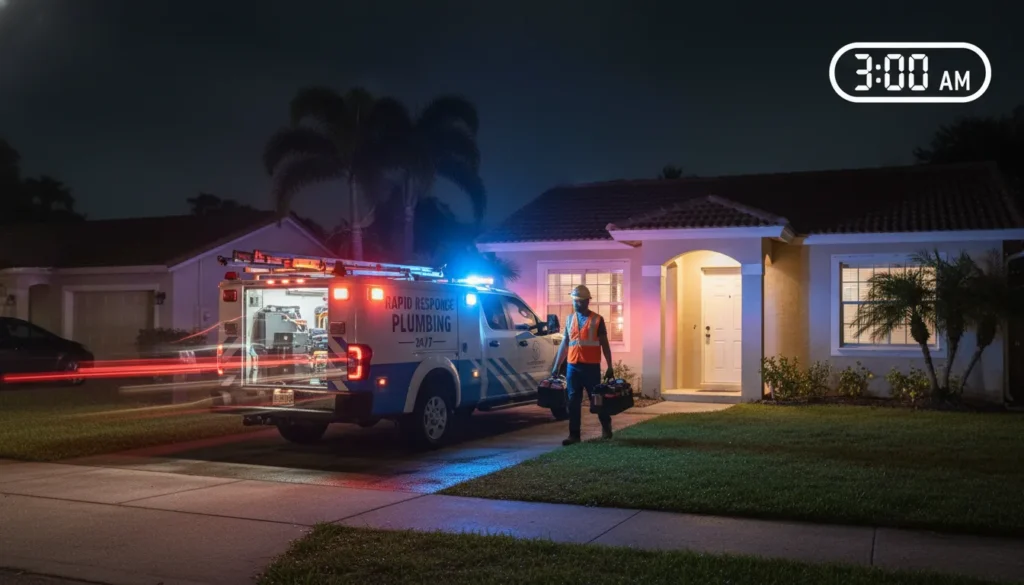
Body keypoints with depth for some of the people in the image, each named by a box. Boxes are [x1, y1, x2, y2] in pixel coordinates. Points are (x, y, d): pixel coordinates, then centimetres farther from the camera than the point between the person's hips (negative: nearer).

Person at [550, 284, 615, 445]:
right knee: (573, 402, 3)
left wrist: (609, 367, -5)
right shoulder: (569, 319, 11)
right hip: (572, 366, 4)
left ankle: (606, 427, 28)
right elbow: (564, 343, 14)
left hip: (591, 366, -4)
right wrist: (556, 366, 11)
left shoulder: (597, 320, -1)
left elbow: (604, 344, 0)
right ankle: (574, 434, 7)